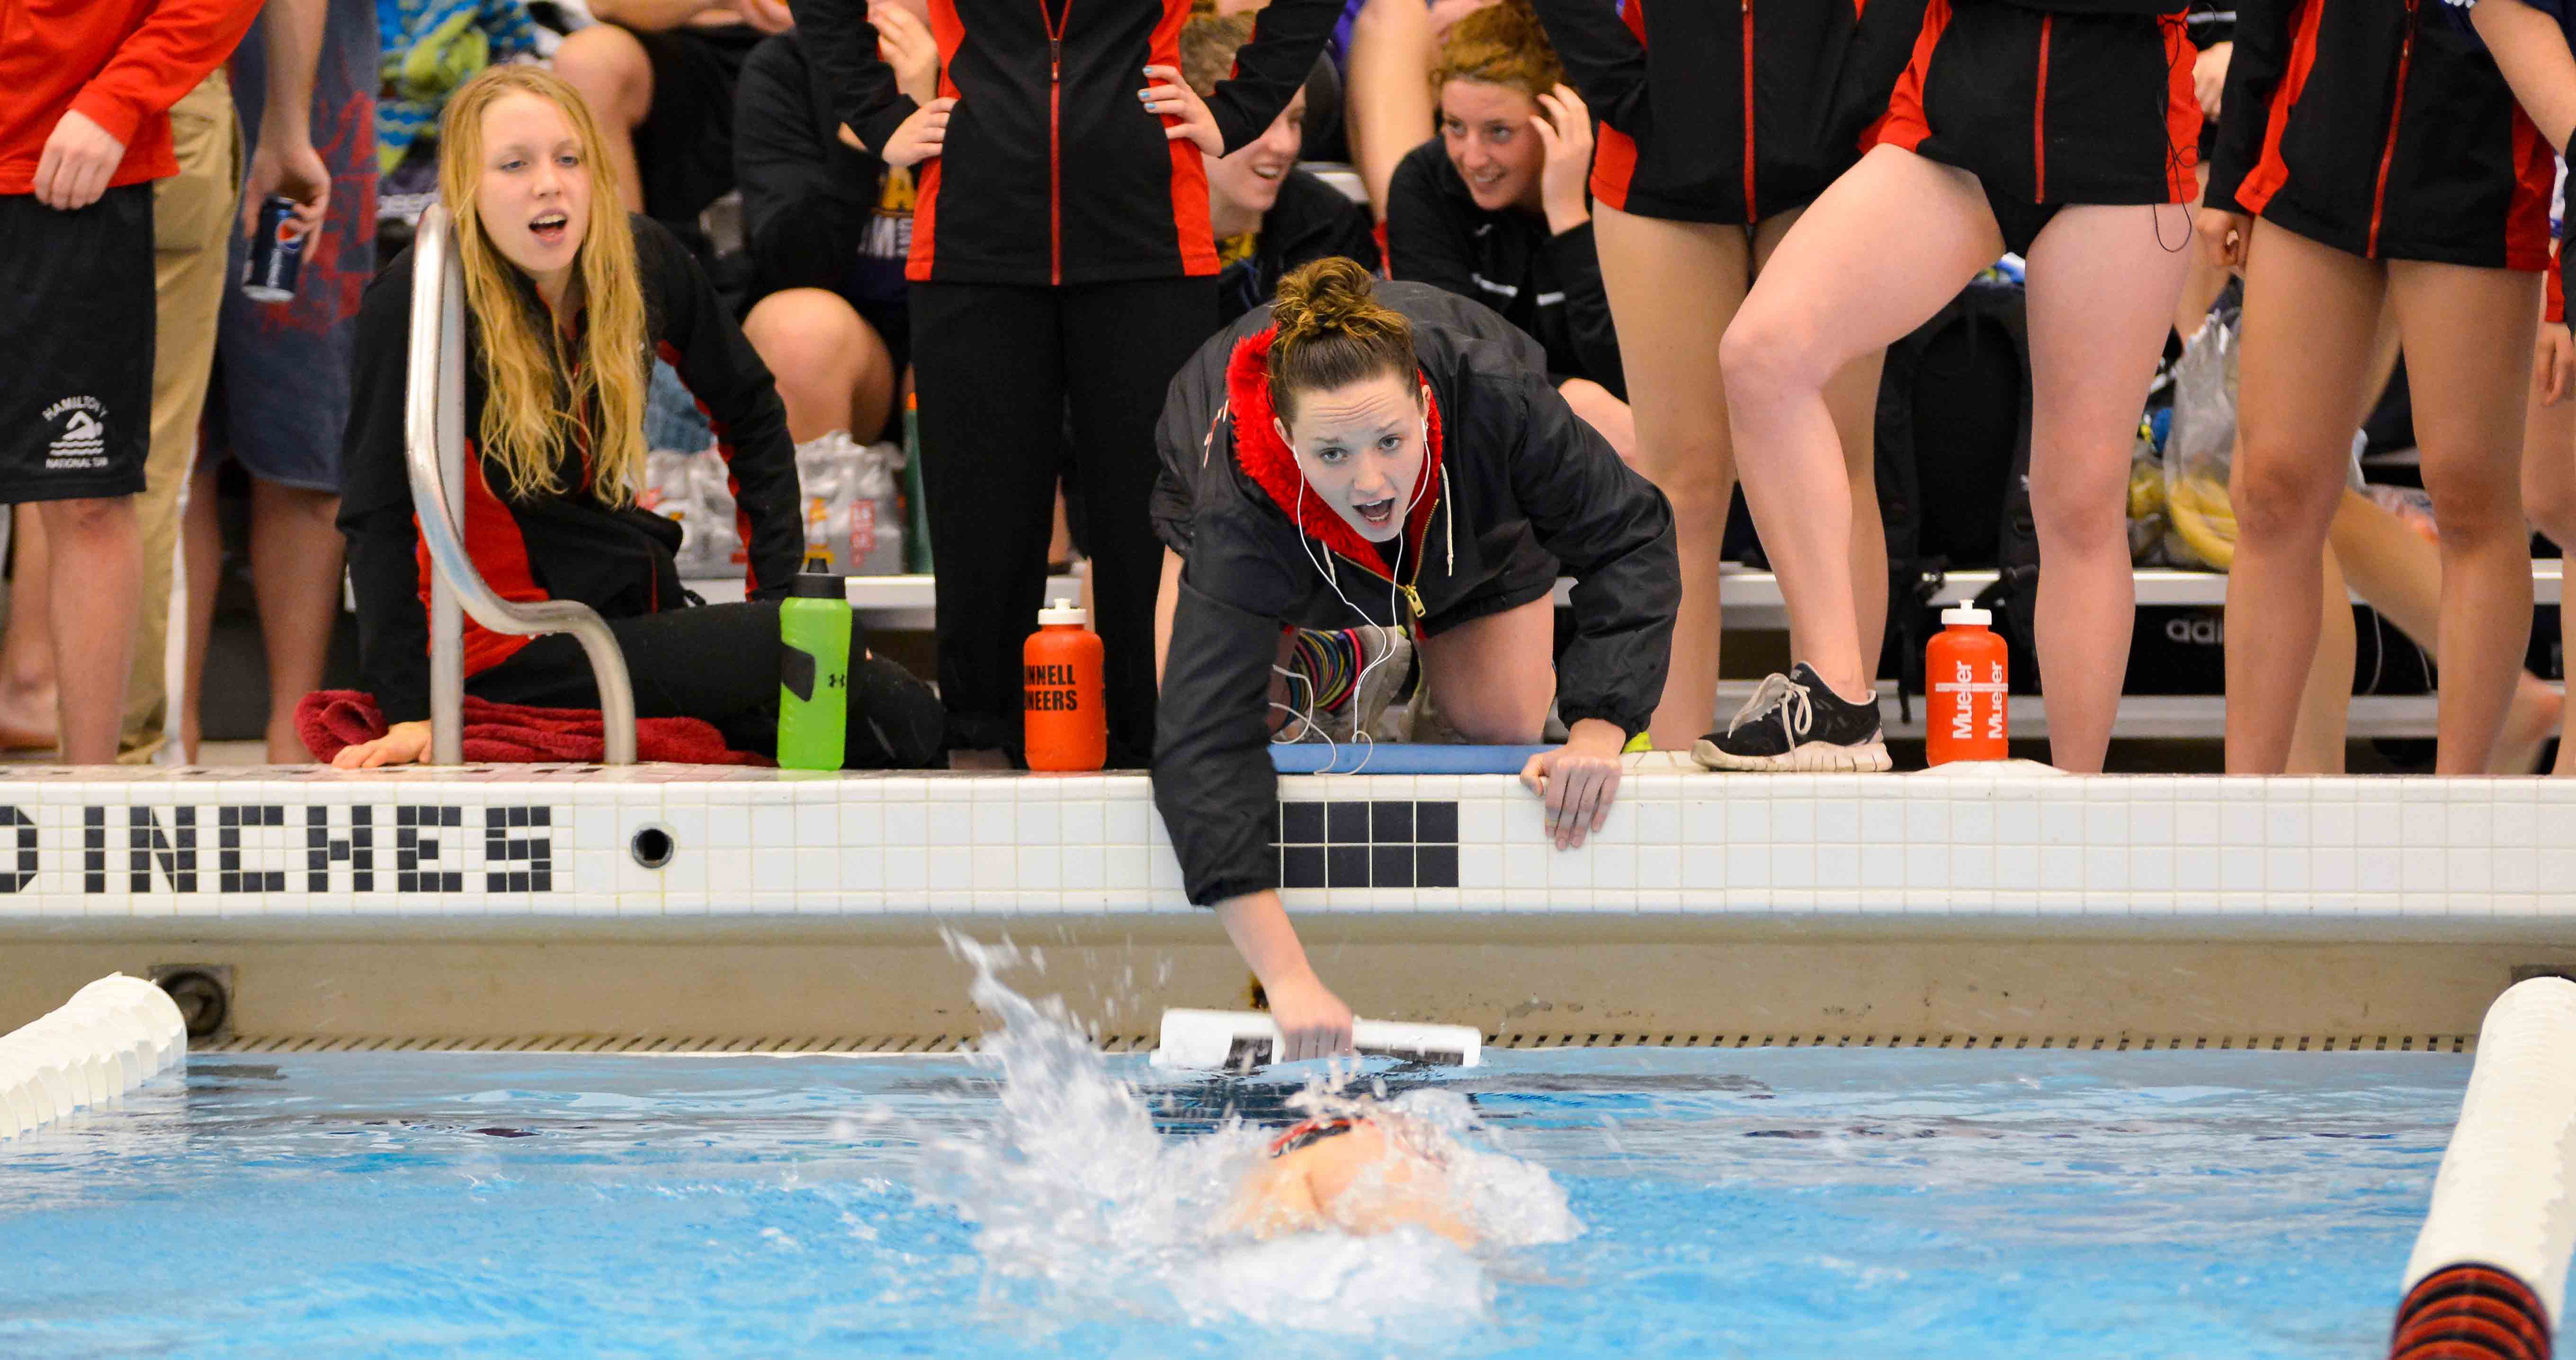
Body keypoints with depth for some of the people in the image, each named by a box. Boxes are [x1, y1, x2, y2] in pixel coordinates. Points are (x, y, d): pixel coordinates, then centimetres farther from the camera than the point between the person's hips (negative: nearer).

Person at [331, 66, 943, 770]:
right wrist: (410, 710, -25)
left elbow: (751, 413, 14)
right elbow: (380, 513, -19)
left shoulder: (641, 260, 0)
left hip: (638, 605, 7)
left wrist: (782, 590, 6)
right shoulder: (420, 298, -17)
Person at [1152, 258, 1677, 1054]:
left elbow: (1631, 542, -32)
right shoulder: (1241, 516, -50)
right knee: (1185, 708, -12)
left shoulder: (1494, 401, -46)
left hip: (1477, 523, 1)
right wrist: (1288, 979, -64)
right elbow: (1205, 748, -54)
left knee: (1502, 721, -9)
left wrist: (1596, 736, -46)